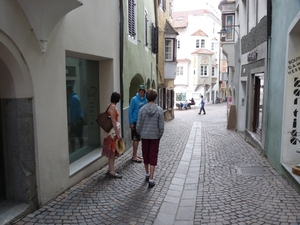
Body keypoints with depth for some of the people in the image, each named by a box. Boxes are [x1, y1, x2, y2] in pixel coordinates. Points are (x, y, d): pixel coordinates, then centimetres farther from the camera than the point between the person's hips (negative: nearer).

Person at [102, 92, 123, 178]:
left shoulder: (111, 106, 12)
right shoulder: (113, 107, -16)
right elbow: (113, 121, -20)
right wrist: (118, 134, -20)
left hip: (113, 131, 10)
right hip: (113, 131, -10)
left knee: (112, 151, 15)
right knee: (112, 151, -3)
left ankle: (110, 169, 25)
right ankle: (112, 172, 4)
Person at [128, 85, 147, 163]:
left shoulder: (145, 100, 5)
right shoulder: (134, 99, -11)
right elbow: (130, 111, -11)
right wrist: (131, 123, -14)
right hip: (135, 122, -6)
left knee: (138, 139, 14)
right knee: (136, 139, -2)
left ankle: (135, 155, 26)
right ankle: (134, 156, 7)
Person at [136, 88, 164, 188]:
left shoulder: (142, 109, -8)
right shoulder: (159, 110, -10)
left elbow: (138, 125, -4)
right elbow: (161, 126, -8)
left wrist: (140, 133, 14)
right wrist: (160, 135, 8)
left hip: (144, 136, 1)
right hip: (155, 136, -1)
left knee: (145, 155, 17)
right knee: (153, 157, 5)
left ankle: (147, 174, 33)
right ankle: (151, 179, 5)